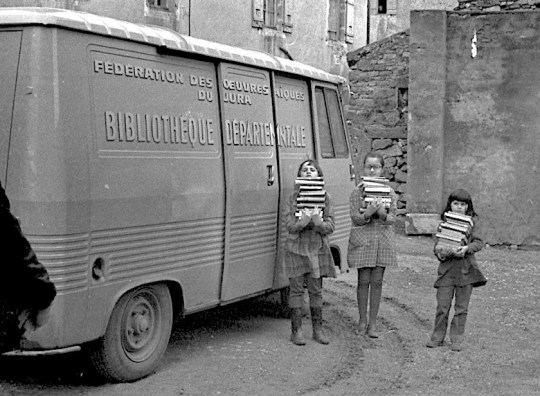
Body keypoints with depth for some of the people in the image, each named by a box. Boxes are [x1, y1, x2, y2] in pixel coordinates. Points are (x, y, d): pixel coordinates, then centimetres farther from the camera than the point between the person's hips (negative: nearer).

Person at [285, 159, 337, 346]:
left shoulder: (325, 198, 1)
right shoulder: (293, 198, -2)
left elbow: (329, 227, -4)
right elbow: (290, 226, -9)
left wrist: (317, 221, -23)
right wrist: (303, 221, -27)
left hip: (317, 249, 1)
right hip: (296, 248, -1)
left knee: (316, 290, 8)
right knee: (296, 290, 2)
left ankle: (318, 329, 18)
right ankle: (296, 330, 9)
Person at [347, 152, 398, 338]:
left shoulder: (389, 192, 4)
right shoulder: (357, 192, -1)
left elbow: (392, 219, -1)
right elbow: (355, 219, -5)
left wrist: (383, 214, -23)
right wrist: (368, 213, -25)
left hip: (383, 240, 2)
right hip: (362, 240, -2)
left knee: (377, 281, 3)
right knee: (364, 281, 1)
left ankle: (373, 323, 11)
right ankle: (362, 321, 14)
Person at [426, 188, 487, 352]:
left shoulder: (472, 222, 4)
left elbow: (479, 242, -4)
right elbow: (436, 247, 4)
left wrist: (466, 248, -22)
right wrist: (449, 251, -16)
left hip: (466, 268, 0)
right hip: (447, 267, 1)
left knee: (461, 306, 5)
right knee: (442, 305, 0)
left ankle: (457, 339, 14)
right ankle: (437, 337, 12)